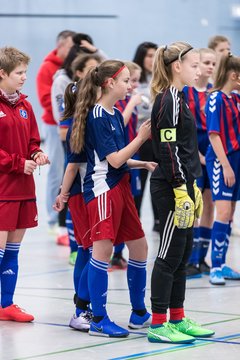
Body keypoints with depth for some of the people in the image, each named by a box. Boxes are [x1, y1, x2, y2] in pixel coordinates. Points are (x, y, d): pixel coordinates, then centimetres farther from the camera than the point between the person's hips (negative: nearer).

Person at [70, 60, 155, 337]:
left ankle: (139, 314, 23)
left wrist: (144, 163, 11)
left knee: (139, 247, 12)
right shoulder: (97, 117, -13)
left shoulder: (115, 115, 14)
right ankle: (98, 320, -5)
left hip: (120, 187, 10)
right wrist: (141, 138, -12)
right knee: (103, 249, -10)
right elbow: (114, 160, -15)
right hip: (102, 188, -10)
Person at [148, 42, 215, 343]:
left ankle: (177, 319, 20)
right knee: (170, 253, -6)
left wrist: (192, 187, 21)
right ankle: (158, 325, -2)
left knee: (182, 253, 13)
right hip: (171, 188, -10)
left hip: (181, 184, 10)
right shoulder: (169, 100, -15)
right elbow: (168, 149, -20)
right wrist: (181, 190, -22)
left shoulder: (175, 98, 16)